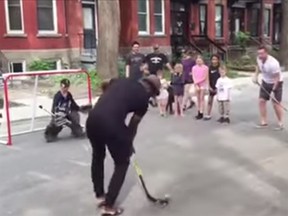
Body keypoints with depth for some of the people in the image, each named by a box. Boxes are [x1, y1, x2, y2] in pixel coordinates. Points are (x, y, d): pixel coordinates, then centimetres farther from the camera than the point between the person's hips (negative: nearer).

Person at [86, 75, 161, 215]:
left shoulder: (121, 81, 22)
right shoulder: (144, 98, 10)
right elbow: (133, 125, 17)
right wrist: (129, 144, 35)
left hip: (92, 119, 6)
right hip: (112, 124, -6)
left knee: (98, 156, 30)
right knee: (122, 163, 17)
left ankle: (100, 195, 44)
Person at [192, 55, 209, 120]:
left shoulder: (205, 68, -8)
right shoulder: (194, 68, 2)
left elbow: (205, 77, -11)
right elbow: (194, 77, -2)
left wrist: (197, 82, -13)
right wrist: (196, 85, -12)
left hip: (203, 85, -4)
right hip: (196, 85, 4)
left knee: (202, 98, -2)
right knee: (198, 98, 8)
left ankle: (201, 113, 0)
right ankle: (199, 113, 15)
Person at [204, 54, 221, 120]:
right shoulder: (210, 68, 0)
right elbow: (208, 78, 3)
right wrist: (209, 86, -4)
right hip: (212, 87, 3)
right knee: (209, 101, 8)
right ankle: (208, 115, 18)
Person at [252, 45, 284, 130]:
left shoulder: (273, 63, -34)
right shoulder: (259, 59, -12)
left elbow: (277, 78, -27)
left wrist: (273, 90, -28)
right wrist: (256, 76, 2)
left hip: (276, 83, -7)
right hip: (265, 82, 7)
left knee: (276, 103, -5)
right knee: (261, 101, 2)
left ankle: (280, 123, 13)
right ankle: (264, 122, 12)